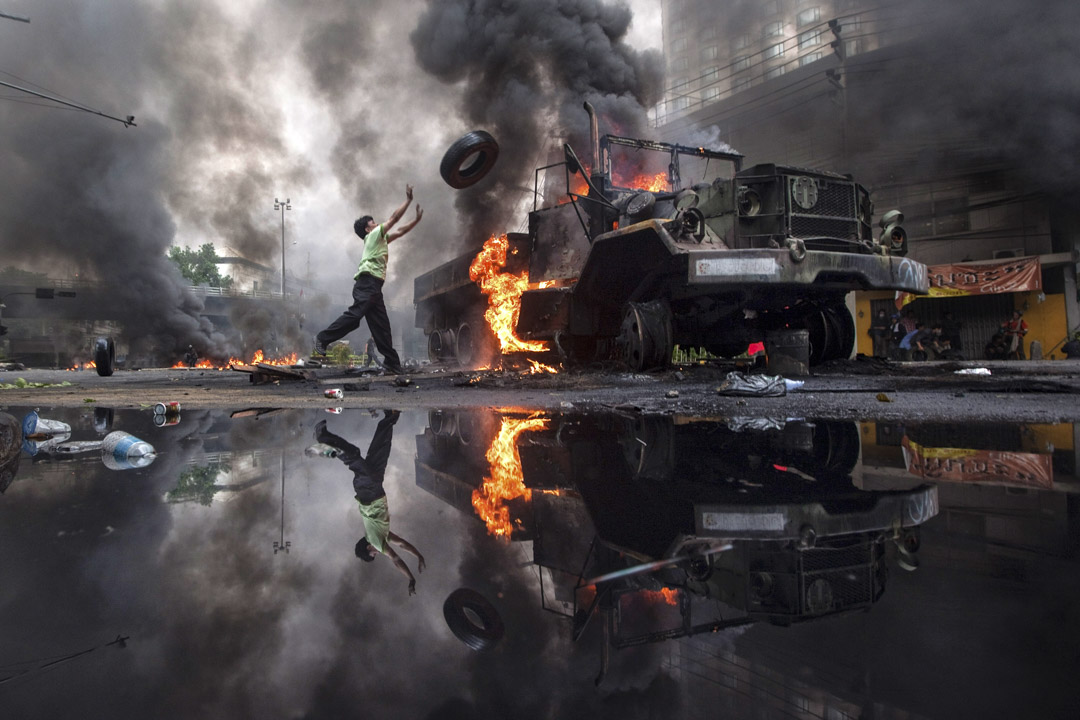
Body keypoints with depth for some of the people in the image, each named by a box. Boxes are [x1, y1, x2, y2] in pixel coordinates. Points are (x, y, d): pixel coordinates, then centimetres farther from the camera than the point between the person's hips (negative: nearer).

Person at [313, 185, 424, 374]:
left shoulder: (381, 238, 29)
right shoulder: (373, 235, 6)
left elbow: (399, 231, 36)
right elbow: (394, 218, 3)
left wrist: (417, 219, 30)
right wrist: (408, 199, 10)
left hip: (374, 287, 9)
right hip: (367, 282, -9)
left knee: (382, 326, 4)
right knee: (354, 314, -22)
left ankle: (392, 364, 3)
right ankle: (323, 339, -19)